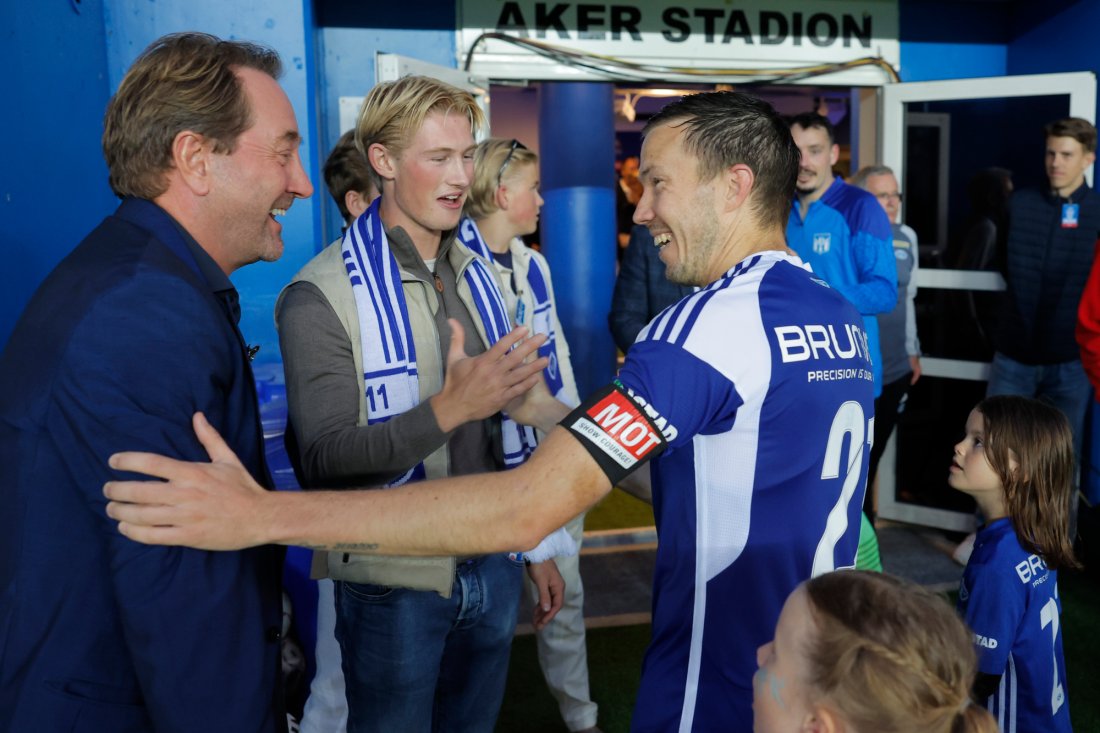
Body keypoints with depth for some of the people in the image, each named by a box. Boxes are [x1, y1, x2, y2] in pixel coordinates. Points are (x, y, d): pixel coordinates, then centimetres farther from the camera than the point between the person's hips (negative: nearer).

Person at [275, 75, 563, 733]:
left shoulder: (477, 275, 7)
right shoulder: (322, 296, -14)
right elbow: (323, 459, -20)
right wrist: (447, 409, -32)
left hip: (492, 568, 6)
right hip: (396, 585, -6)